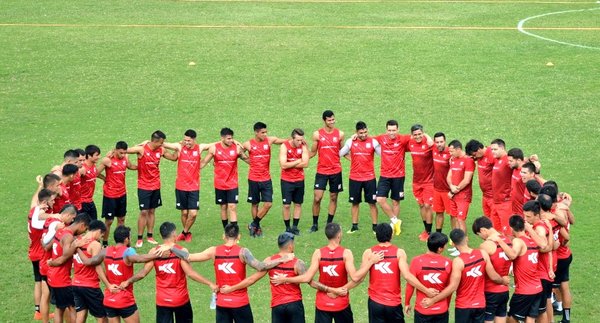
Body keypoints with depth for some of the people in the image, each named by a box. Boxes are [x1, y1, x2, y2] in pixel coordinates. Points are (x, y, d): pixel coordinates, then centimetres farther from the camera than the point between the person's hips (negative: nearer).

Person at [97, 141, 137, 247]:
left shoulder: (125, 158, -1)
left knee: (121, 219, 15)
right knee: (109, 220, 2)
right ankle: (104, 243, 14)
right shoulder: (107, 160, -19)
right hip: (110, 195, -6)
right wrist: (106, 179, -4)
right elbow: (96, 173, -16)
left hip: (122, 194, 6)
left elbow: (130, 166, 20)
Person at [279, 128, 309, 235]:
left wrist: (290, 165, -16)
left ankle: (295, 226, 18)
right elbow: (283, 165, -20)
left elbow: (305, 164, -15)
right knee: (286, 205, -2)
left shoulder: (303, 146, -6)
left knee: (298, 204, 8)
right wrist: (298, 161, -14)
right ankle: (287, 228, 9)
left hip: (299, 180, 3)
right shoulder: (285, 146, -12)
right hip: (287, 181, -3)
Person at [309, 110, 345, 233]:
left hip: (336, 171, 2)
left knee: (333, 198, 7)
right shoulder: (317, 134, -1)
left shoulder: (340, 134, 3)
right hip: (321, 171, -1)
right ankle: (315, 224, 7)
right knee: (317, 198, -8)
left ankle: (329, 223, 18)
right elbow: (313, 152, 7)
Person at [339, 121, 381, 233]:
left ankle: (375, 226, 8)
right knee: (355, 202, 9)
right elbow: (340, 153, 5)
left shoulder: (373, 141, -4)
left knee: (372, 203, 1)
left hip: (369, 177, -1)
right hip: (354, 178, 1)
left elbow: (383, 154, 1)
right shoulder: (351, 142, -1)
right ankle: (354, 226, 18)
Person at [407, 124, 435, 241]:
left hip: (428, 181, -5)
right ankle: (426, 229, 29)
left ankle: (429, 232, 9)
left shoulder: (428, 143, -16)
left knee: (427, 206, -3)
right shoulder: (410, 144, 0)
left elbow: (431, 143, -34)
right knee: (421, 205, 14)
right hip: (416, 181, 5)